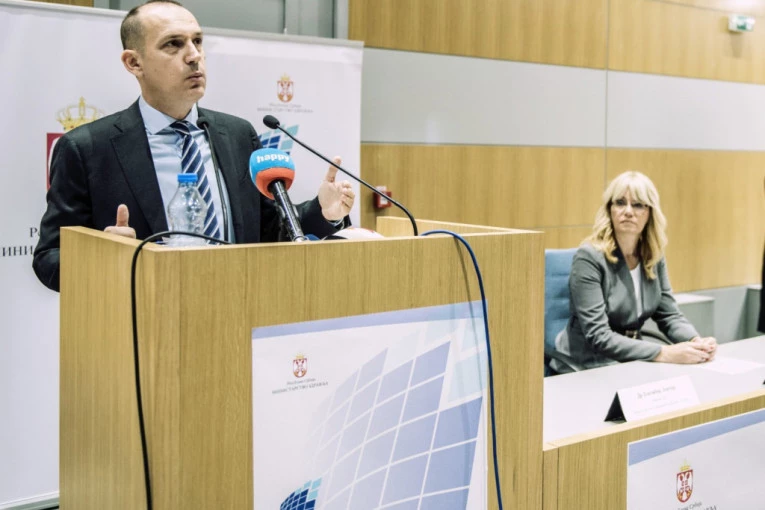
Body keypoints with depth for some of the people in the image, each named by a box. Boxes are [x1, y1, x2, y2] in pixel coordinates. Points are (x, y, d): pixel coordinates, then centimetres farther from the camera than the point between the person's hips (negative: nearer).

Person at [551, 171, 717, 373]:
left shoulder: (653, 256, 3)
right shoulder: (589, 257, -18)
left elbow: (669, 314, 4)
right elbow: (599, 337, -23)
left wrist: (697, 342, -17)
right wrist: (664, 353, -30)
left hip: (631, 363, 6)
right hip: (586, 369, -6)